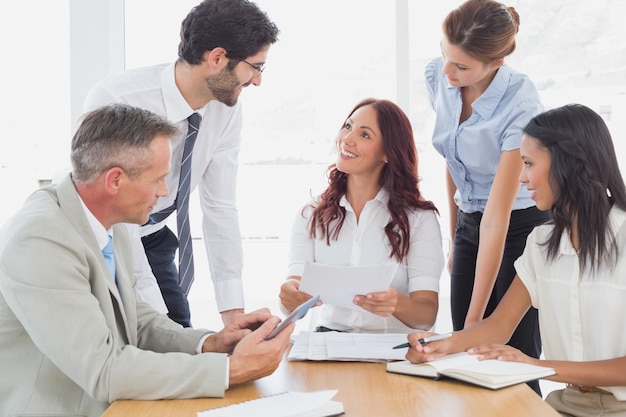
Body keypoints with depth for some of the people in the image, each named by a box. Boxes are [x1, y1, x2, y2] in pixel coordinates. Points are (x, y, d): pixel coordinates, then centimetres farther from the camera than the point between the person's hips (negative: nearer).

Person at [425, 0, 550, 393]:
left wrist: (474, 321, -25)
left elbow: (496, 221, -28)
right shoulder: (437, 77, -9)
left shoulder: (520, 106, -27)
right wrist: (454, 238, 13)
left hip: (520, 228, -5)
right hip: (469, 224, 6)